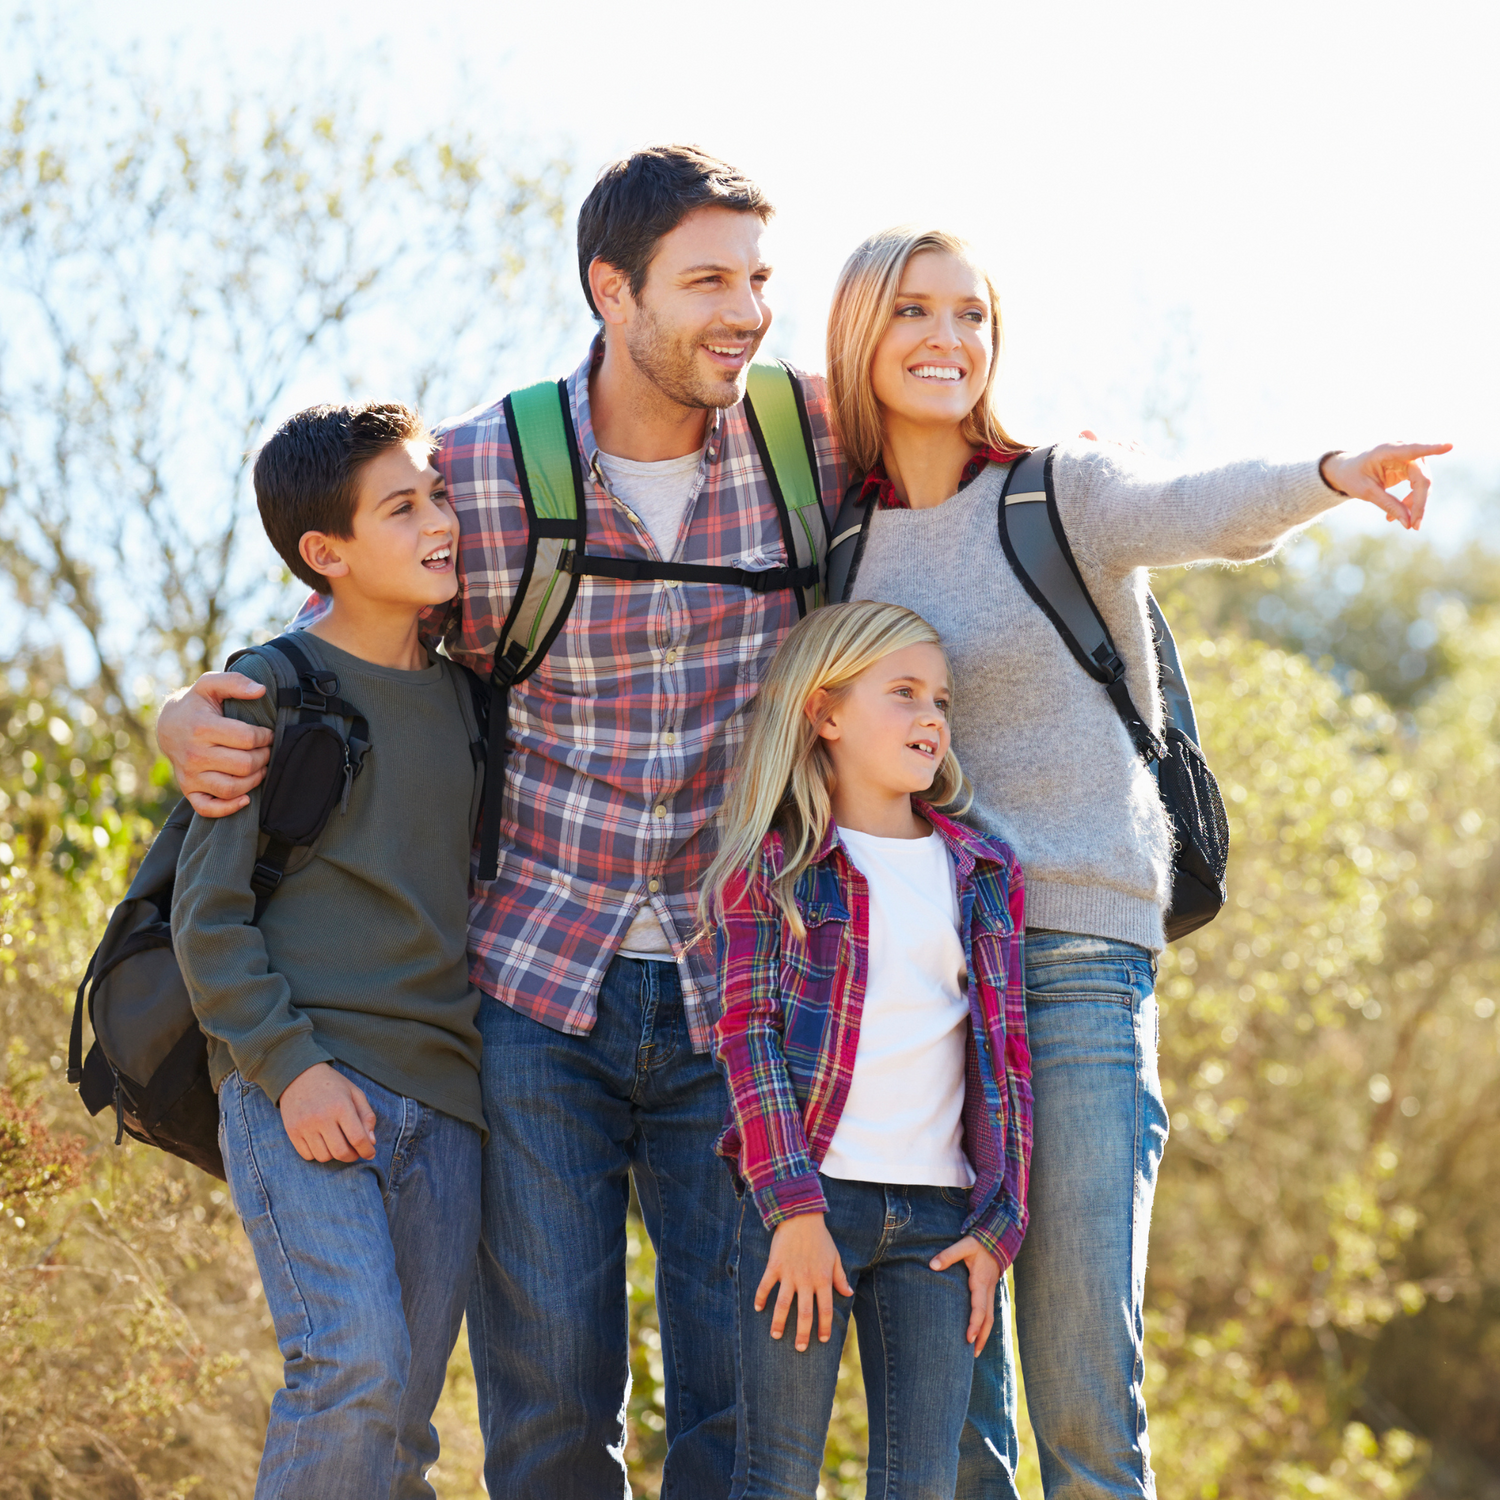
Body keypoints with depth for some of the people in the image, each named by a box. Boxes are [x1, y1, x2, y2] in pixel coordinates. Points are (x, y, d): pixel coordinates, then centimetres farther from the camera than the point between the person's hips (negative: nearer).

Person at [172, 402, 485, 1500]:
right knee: (355, 1370, -20)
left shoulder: (464, 694, 14)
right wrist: (288, 1064, -15)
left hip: (441, 1100, 5)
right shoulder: (272, 692, -3)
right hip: (298, 1087, -5)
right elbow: (208, 912, -5)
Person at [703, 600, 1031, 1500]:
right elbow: (749, 1037, -5)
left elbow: (1006, 1054, 11)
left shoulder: (983, 872, 13)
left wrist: (997, 1226, 3)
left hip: (938, 1216, 3)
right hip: (806, 1199, -3)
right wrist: (794, 1209, -14)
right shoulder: (771, 864, 2)